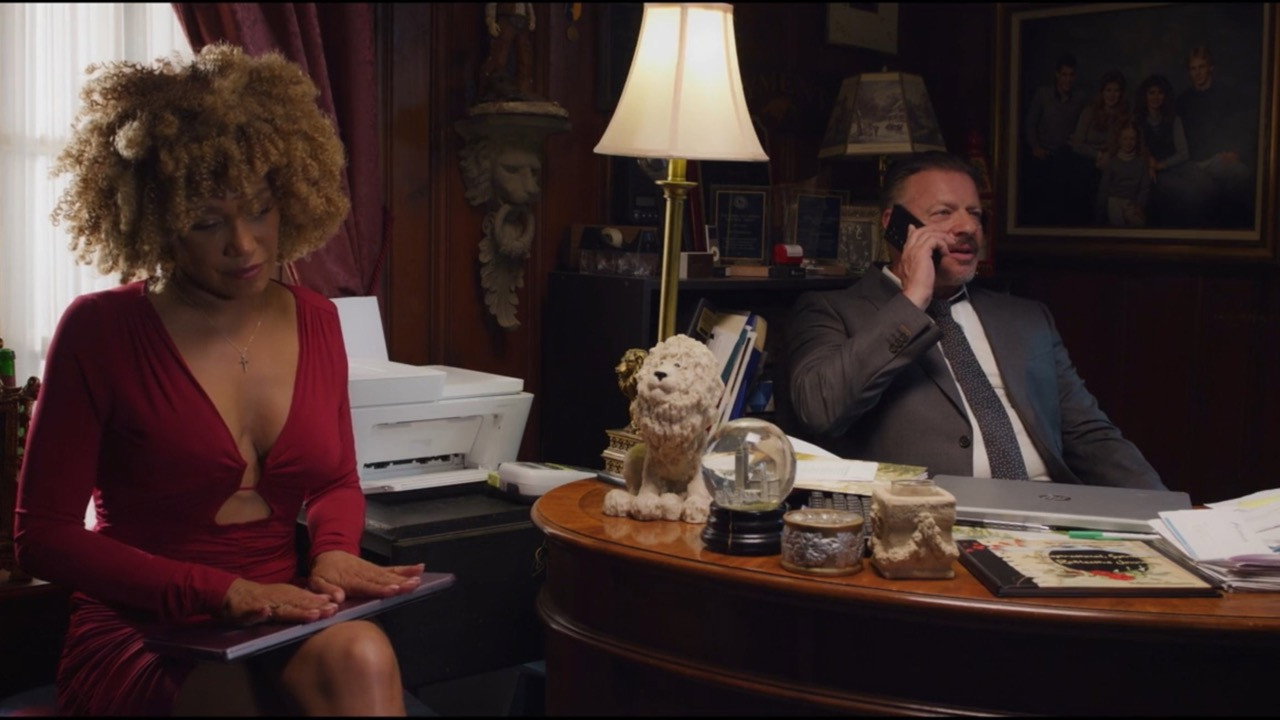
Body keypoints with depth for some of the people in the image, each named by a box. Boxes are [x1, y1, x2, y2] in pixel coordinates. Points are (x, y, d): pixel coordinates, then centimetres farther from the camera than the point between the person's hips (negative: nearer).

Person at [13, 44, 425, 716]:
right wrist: (222, 592, -18)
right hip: (147, 642, -5)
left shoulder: (316, 320, 7)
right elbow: (43, 533, -5)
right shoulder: (98, 330, -6)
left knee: (360, 656, -31)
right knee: (360, 661, -33)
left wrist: (334, 550, -6)